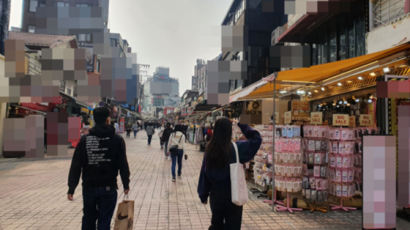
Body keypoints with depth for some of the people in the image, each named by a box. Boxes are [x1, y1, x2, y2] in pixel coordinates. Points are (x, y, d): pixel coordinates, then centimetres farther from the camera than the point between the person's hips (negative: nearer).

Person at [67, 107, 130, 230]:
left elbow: (76, 166, -4)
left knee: (88, 219, 21)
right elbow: (123, 164, -3)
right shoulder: (117, 139, -5)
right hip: (108, 188, -2)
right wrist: (126, 184, 7)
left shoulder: (85, 139, -3)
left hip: (89, 187, 2)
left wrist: (71, 188, 0)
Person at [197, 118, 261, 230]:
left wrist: (203, 195, 10)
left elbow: (204, 173, 0)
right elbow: (256, 139, -4)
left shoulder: (209, 149, -6)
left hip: (215, 196, 4)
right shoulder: (236, 148, -15)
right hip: (233, 196, -3)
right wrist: (242, 125, 0)